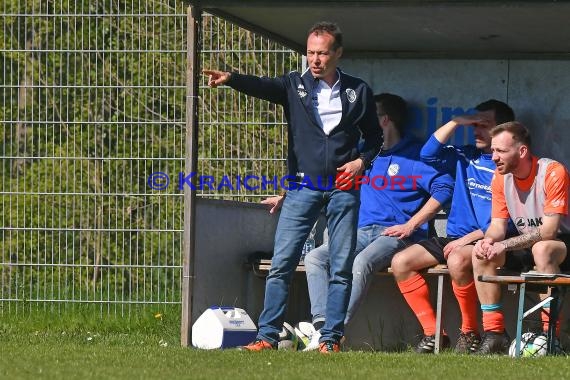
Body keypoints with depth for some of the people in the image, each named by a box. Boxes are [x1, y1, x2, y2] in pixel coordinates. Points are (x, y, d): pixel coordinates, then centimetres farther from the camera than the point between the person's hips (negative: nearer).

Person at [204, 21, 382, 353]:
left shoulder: (358, 91, 6)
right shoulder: (295, 85, 3)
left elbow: (374, 135, 17)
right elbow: (262, 86, -17)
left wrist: (362, 160, -2)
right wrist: (230, 78, -37)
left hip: (343, 188, 0)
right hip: (303, 186, 0)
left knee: (341, 267, 0)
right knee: (282, 262, -7)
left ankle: (331, 338, 6)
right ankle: (268, 335, -4)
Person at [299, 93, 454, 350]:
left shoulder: (414, 154, 1)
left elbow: (444, 187, -11)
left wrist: (410, 225, -15)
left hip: (396, 235, -7)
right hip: (363, 232, 7)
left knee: (362, 262, -36)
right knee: (315, 257, -15)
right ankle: (322, 328, -30)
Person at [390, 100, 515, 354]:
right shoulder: (465, 157, 14)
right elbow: (428, 154, 6)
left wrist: (468, 239, -19)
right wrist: (457, 122, 2)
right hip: (455, 238, 7)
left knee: (457, 261, -39)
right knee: (401, 262, -9)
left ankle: (470, 333, -20)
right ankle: (432, 333, -8)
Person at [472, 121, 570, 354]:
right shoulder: (501, 178, -2)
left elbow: (549, 231, -26)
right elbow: (498, 224, 2)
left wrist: (504, 245, -30)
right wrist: (489, 240, -23)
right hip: (528, 246, 7)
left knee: (542, 249, -38)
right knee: (481, 252, -15)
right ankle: (495, 334, -16)